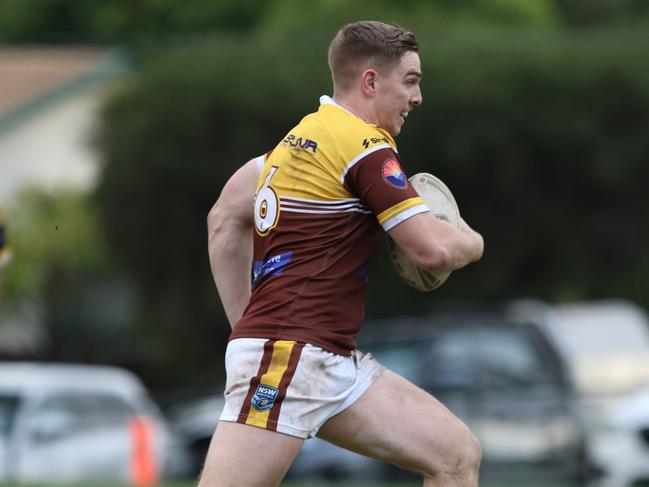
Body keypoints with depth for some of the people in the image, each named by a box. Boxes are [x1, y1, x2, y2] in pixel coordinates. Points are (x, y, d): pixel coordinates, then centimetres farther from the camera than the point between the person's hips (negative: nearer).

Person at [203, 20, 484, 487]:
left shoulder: (306, 136, 17)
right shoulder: (365, 144, -10)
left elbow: (224, 220, 22)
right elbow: (432, 249, -15)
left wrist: (246, 323, 24)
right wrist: (472, 241, 8)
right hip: (287, 358, -10)